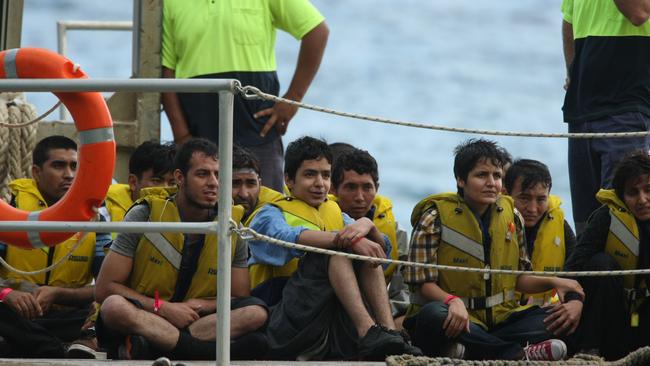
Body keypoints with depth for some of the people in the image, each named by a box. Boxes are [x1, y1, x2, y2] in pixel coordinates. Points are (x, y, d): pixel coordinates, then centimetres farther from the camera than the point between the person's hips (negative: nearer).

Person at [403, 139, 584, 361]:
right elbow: (424, 283, -10)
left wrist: (553, 282, -2)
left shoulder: (511, 216, 11)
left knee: (558, 320, -16)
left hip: (499, 317, 5)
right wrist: (452, 301, -30)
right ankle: (518, 354, -37)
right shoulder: (435, 218, -4)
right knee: (433, 316, -40)